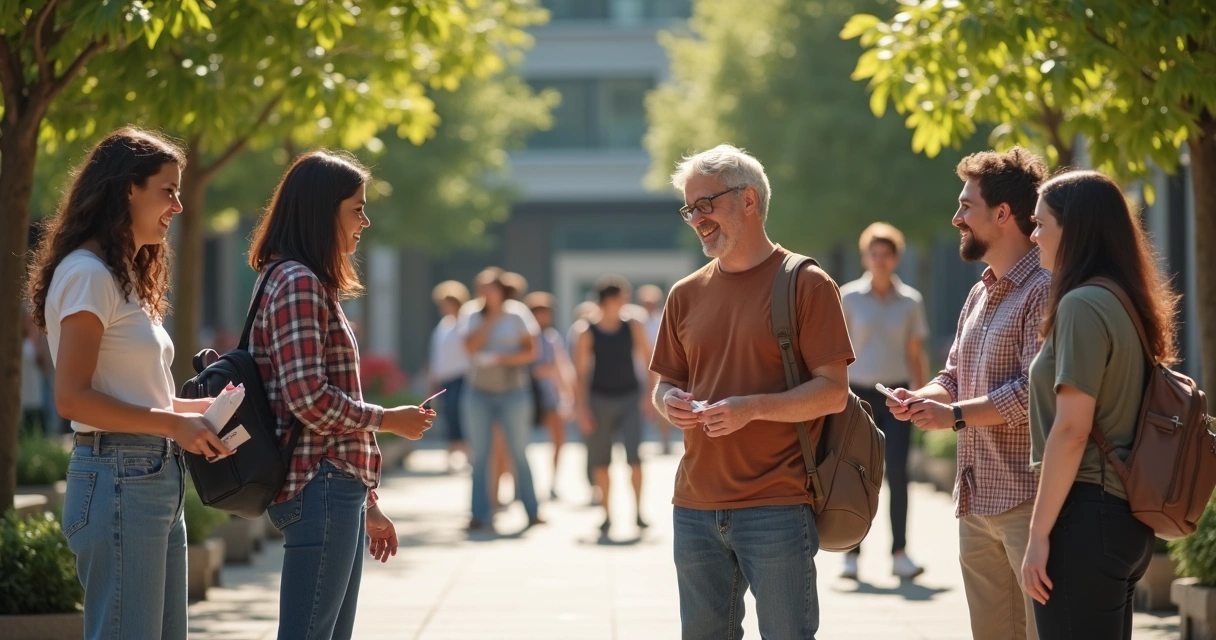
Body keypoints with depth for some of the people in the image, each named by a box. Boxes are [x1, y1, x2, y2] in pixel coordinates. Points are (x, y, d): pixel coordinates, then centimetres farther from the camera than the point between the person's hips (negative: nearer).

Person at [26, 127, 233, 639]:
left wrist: (204, 408, 8)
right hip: (118, 479, -10)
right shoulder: (88, 274, -10)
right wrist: (173, 424, -18)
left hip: (156, 479, 10)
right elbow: (72, 398, -18)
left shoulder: (126, 277, 19)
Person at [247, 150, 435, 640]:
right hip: (319, 488, -10)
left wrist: (366, 504, 22)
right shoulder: (296, 284, -11)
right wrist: (388, 420, -6)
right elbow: (308, 399, -20)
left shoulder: (316, 287, 20)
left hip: (339, 490, 10)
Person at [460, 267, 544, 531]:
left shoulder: (517, 314, -1)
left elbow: (532, 350, -5)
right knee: (480, 456, 1)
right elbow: (471, 347, -11)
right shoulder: (472, 316, 4)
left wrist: (502, 358, -18)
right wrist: (491, 318, -12)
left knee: (520, 454, 0)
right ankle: (480, 515, 3)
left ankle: (532, 512, 7)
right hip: (479, 392, 2)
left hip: (513, 392, -2)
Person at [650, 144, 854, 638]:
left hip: (776, 505, -5)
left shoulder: (805, 283, -3)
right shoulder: (687, 295, 13)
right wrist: (670, 402, -4)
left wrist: (752, 408, -21)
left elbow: (833, 392, -8)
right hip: (696, 505, 5)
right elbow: (665, 385, 21)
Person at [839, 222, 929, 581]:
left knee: (897, 473, -10)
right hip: (859, 393, -1)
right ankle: (851, 554, 5)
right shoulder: (848, 298, 2)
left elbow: (916, 355, 10)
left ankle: (899, 554, -6)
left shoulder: (910, 302, 6)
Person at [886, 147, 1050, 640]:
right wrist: (920, 399, 3)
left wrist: (956, 415, -17)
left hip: (1027, 501, -9)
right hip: (976, 502, 9)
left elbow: (1035, 390, -21)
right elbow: (954, 377, 23)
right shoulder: (981, 293, 19)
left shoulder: (1044, 290, -12)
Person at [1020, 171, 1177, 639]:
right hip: (1126, 516, 9)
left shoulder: (1083, 305, -13)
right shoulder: (1126, 302, 14)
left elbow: (1071, 428, -18)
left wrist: (1039, 533, -16)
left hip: (1086, 513, -9)